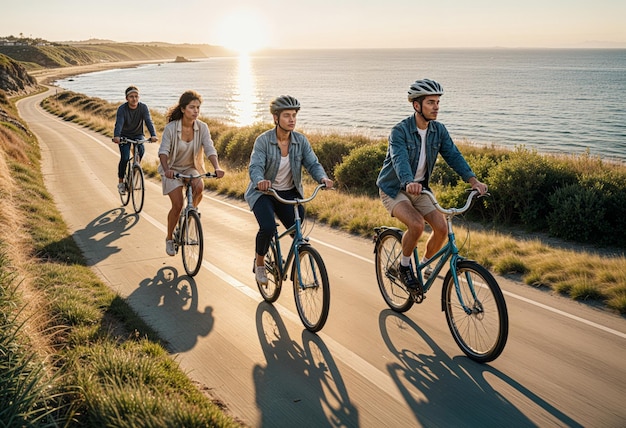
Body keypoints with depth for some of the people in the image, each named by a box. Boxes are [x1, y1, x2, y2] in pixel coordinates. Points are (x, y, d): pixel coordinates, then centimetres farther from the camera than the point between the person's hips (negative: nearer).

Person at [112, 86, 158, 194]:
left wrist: (153, 135, -45)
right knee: (125, 158, -15)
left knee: (141, 149, -31)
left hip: (138, 135, 1)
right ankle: (121, 182, 3)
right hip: (124, 136, -1)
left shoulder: (143, 107, -15)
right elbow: (119, 123, -32)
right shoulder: (122, 109, -18)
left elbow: (148, 121, -26)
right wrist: (116, 136, -52)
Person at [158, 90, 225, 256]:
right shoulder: (171, 128, -18)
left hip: (191, 168, 2)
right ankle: (169, 239, 10)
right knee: (178, 204, -13)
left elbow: (209, 149, -18)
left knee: (199, 186, -30)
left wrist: (217, 168, -36)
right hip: (172, 169, -2)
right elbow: (163, 151, -24)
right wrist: (166, 169, -43)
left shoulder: (202, 127, -11)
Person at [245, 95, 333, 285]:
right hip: (264, 192, -3)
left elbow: (313, 164, -11)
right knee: (268, 227, -26)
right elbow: (255, 167, -26)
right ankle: (259, 263, 4)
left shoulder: (301, 141, -5)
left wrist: (322, 177, -34)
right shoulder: (263, 140, -15)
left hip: (289, 193, 4)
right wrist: (260, 181, -50)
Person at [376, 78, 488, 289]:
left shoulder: (439, 130, -3)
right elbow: (400, 160, -37)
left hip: (420, 189, 6)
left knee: (442, 228, -10)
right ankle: (404, 266, -3)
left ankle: (424, 264, 17)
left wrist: (473, 179, -26)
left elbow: (453, 155, -10)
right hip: (394, 189, -6)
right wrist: (409, 183, -57)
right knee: (416, 224, -29)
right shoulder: (400, 131, -21)